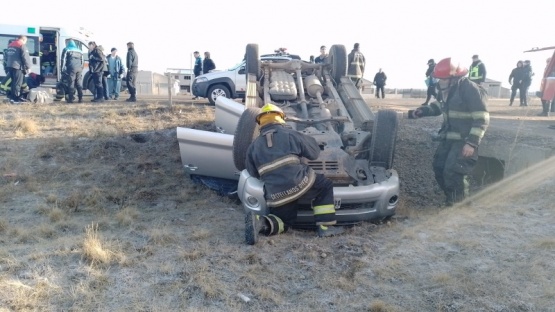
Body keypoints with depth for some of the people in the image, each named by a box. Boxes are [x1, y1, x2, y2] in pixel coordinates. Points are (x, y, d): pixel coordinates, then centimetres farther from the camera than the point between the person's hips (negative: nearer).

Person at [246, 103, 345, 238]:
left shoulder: (253, 147, 14)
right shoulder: (291, 135, 6)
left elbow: (252, 174, 18)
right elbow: (314, 152, 15)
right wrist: (309, 139, 36)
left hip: (276, 195, 4)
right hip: (299, 183, -3)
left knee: (284, 222, 26)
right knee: (325, 186, 23)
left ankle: (262, 223, -6)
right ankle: (325, 227, 16)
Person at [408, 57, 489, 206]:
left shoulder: (471, 89, -17)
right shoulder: (449, 89, 9)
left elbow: (482, 119, -19)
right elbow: (441, 106, 29)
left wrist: (472, 143, -25)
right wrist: (423, 111, 12)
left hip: (464, 140, -9)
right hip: (449, 137, 9)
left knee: (453, 172, -14)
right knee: (439, 167, 10)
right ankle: (452, 200, 26)